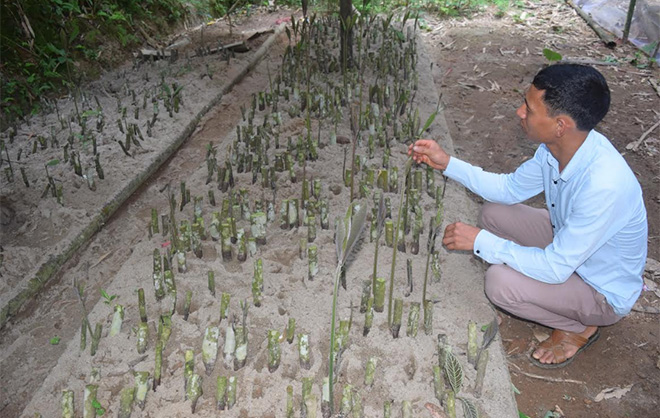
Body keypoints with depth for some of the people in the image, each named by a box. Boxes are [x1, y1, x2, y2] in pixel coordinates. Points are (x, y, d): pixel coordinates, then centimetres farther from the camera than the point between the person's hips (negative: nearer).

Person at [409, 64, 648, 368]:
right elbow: (511, 188, 1)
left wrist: (480, 241, -29)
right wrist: (446, 163, -7)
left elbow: (555, 269, -34)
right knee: (493, 213, 0)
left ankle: (578, 328, 2)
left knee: (500, 281, -26)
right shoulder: (555, 147, -16)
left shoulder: (604, 186, -40)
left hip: (606, 292, -7)